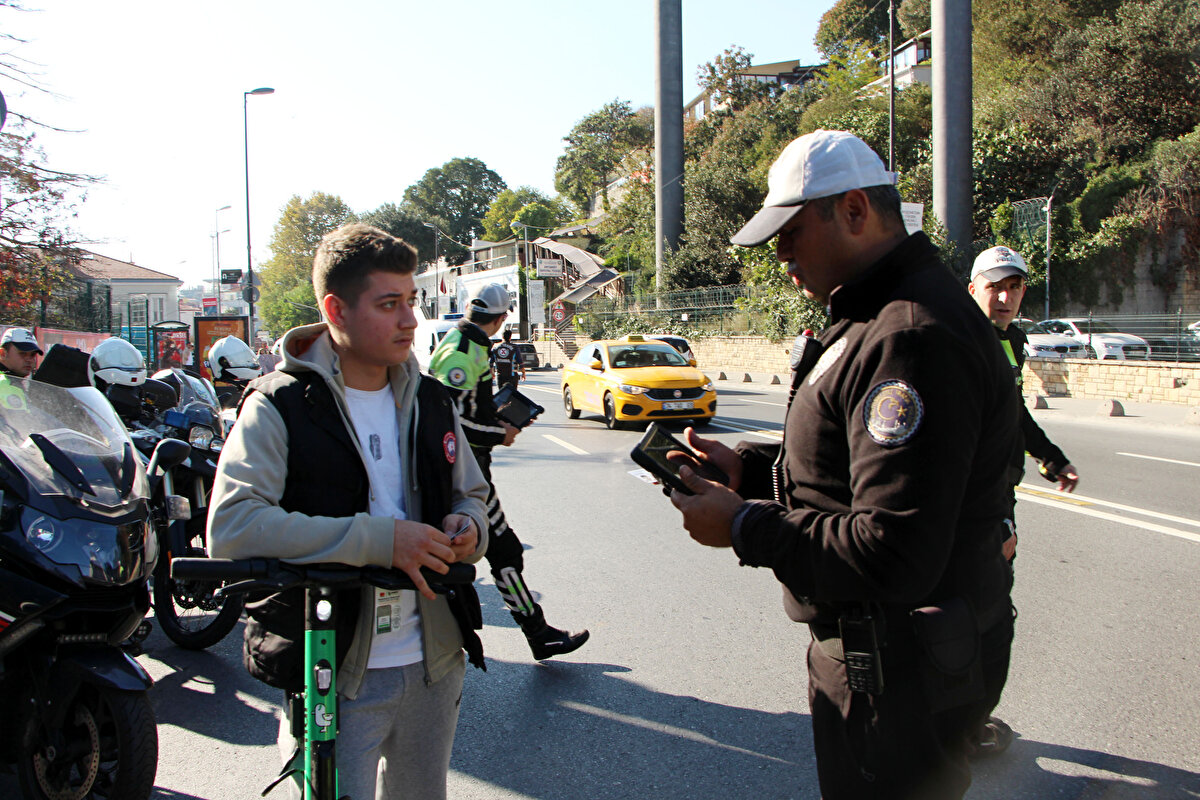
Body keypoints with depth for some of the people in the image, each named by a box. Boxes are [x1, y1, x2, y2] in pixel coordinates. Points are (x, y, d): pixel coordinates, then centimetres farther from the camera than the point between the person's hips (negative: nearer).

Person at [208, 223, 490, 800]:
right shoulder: (281, 406, -10)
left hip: (433, 666, 6)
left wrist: (467, 527, -6)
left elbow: (471, 494, 20)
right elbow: (232, 527, -22)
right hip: (335, 674, -5)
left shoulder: (430, 401, 8)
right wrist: (378, 539, -26)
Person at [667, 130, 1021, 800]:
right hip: (876, 648, 10)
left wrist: (744, 527, -21)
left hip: (903, 677, -10)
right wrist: (750, 467, 4)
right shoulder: (877, 316, 10)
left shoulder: (915, 338, -27)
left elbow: (893, 558, -31)